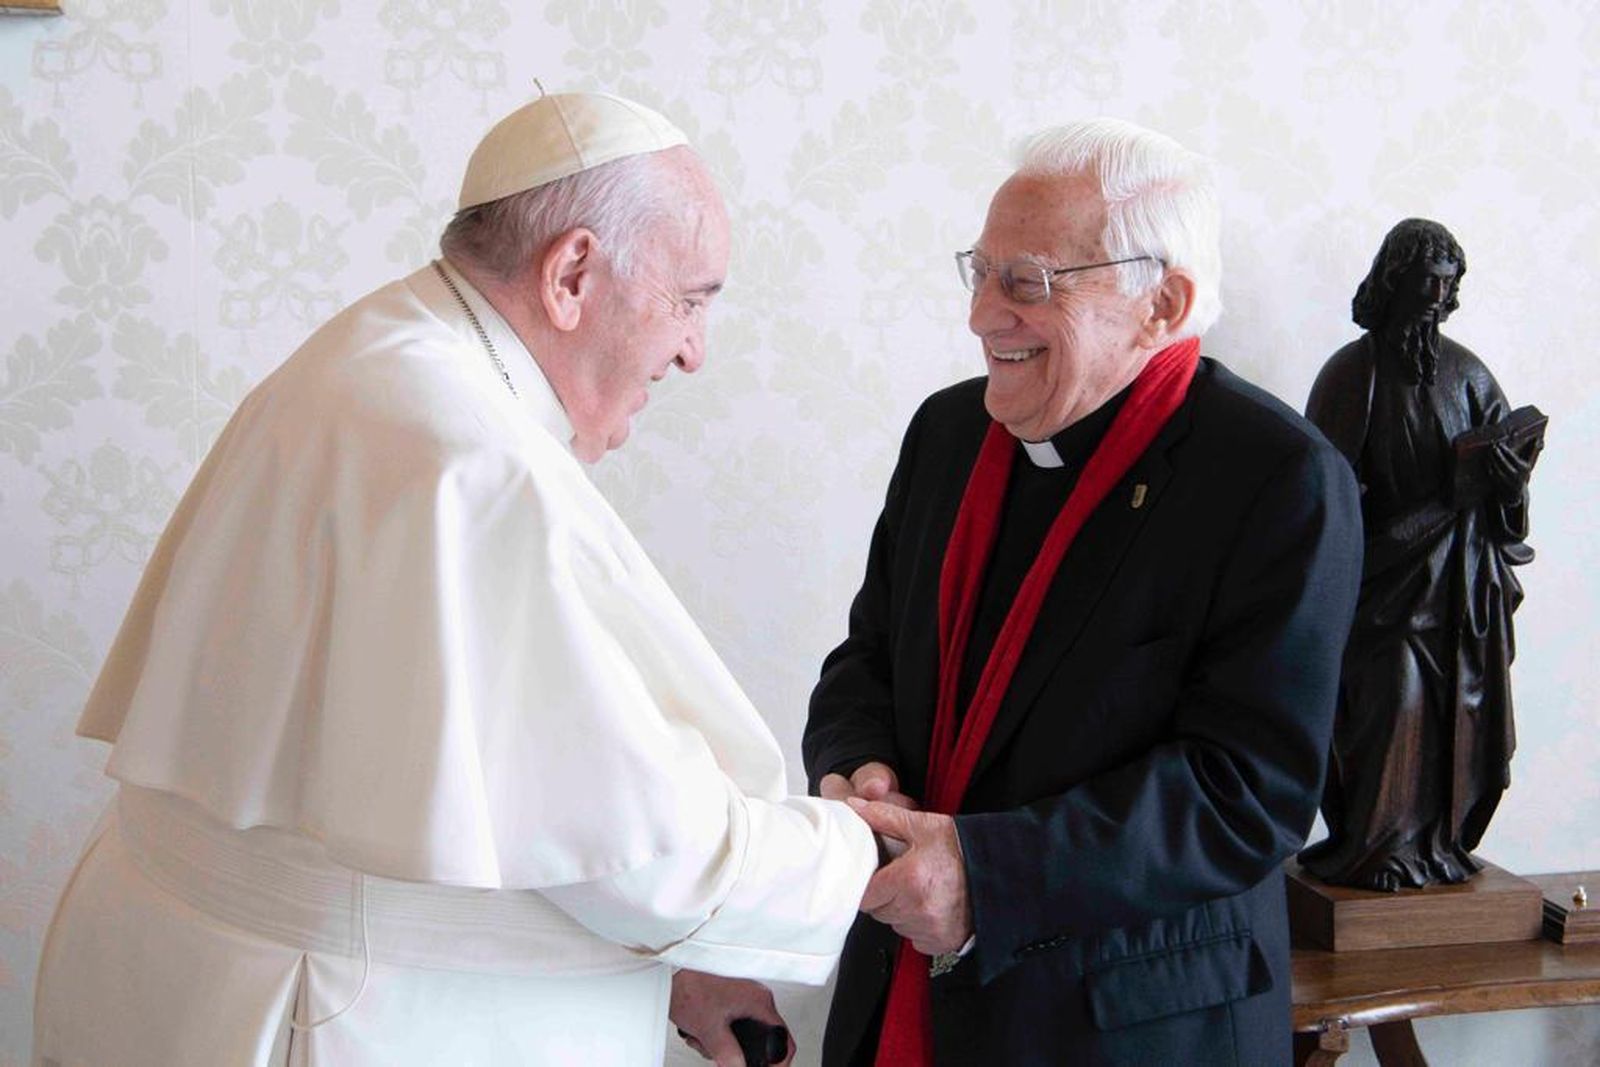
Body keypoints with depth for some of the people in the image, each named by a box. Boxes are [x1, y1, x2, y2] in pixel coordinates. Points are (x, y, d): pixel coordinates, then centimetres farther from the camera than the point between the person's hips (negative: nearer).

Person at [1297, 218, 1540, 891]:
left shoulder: (1465, 373, 11)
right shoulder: (1354, 371, -3)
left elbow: (1504, 452, 12)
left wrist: (1510, 467, -12)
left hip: (1460, 575, 4)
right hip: (1388, 569, -4)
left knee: (1460, 704, 2)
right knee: (1392, 701, -10)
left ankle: (1441, 842, 13)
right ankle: (1377, 850, 0)